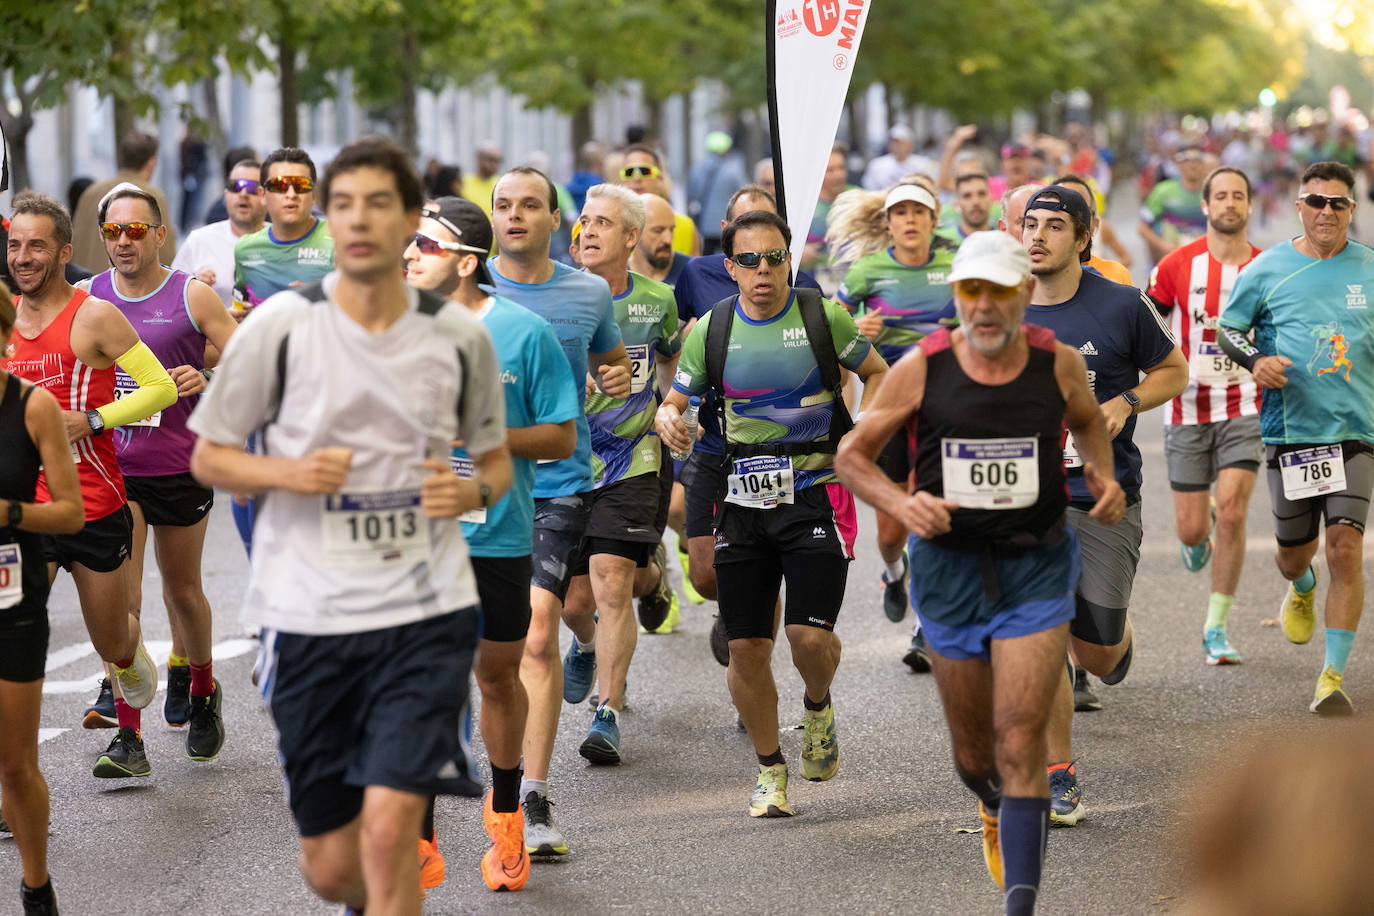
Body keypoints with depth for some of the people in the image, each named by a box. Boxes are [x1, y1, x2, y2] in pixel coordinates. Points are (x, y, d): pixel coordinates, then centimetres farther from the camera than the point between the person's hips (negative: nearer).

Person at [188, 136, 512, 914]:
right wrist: (288, 473, -14)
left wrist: (474, 490, -6)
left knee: (389, 828, -18)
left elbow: (495, 458, 18)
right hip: (309, 611, 0)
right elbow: (208, 457, 6)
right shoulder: (281, 325, -2)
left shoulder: (460, 335, 3)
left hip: (427, 614, 0)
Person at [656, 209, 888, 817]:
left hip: (815, 493, -2)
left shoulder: (823, 317, -3)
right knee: (746, 647, 2)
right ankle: (770, 769, 21)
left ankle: (818, 708, 20)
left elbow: (877, 373, 11)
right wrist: (668, 420, -15)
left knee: (810, 635, -15)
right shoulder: (711, 330, 2)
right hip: (743, 499, 2)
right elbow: (676, 400, 10)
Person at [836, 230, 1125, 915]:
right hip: (951, 569, 1)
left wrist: (1103, 475, 1)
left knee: (1020, 742, -13)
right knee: (974, 752, 14)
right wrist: (900, 503, -16)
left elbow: (1089, 422, 21)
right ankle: (997, 809, 51)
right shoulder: (920, 369, -7)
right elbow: (851, 455, 2)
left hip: (1036, 573, -1)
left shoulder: (1059, 364, -3)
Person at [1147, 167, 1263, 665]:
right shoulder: (1178, 265, -4)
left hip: (1243, 409, 0)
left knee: (1232, 513, -15)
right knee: (1191, 529, 0)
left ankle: (1217, 628, -3)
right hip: (1188, 411, 0)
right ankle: (1200, 538, 41)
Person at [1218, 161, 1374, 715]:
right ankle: (1301, 588, 50)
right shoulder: (1267, 269, 2)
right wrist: (1255, 360, -11)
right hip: (1289, 431, 0)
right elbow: (1228, 329, 8)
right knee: (1294, 551, 10)